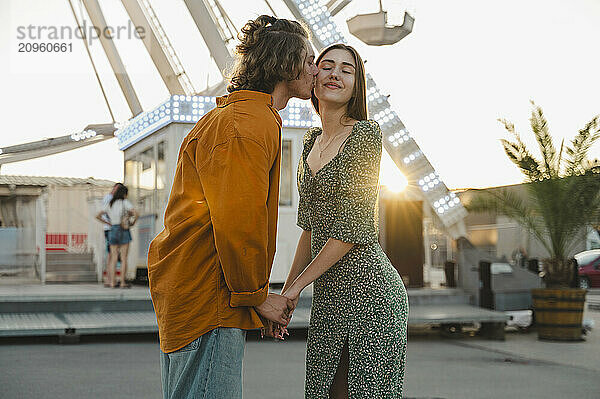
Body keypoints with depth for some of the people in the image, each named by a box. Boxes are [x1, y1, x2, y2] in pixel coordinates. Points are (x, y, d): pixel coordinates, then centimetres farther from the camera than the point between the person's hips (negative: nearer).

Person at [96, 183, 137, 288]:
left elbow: (98, 216, 12)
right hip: (123, 231, -5)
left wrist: (108, 223, 15)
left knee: (113, 258, 7)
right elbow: (135, 214, -17)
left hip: (112, 231, 5)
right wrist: (132, 223, 1)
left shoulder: (109, 204, 10)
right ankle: (123, 282, -4)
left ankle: (112, 282, 2)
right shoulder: (125, 202, -5)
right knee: (124, 258, -2)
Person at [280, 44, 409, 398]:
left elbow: (352, 229, -15)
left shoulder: (365, 133, -10)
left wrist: (295, 287, -11)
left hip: (368, 289, -8)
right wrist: (285, 293, 15)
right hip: (328, 295, 8)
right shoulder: (313, 141, 14)